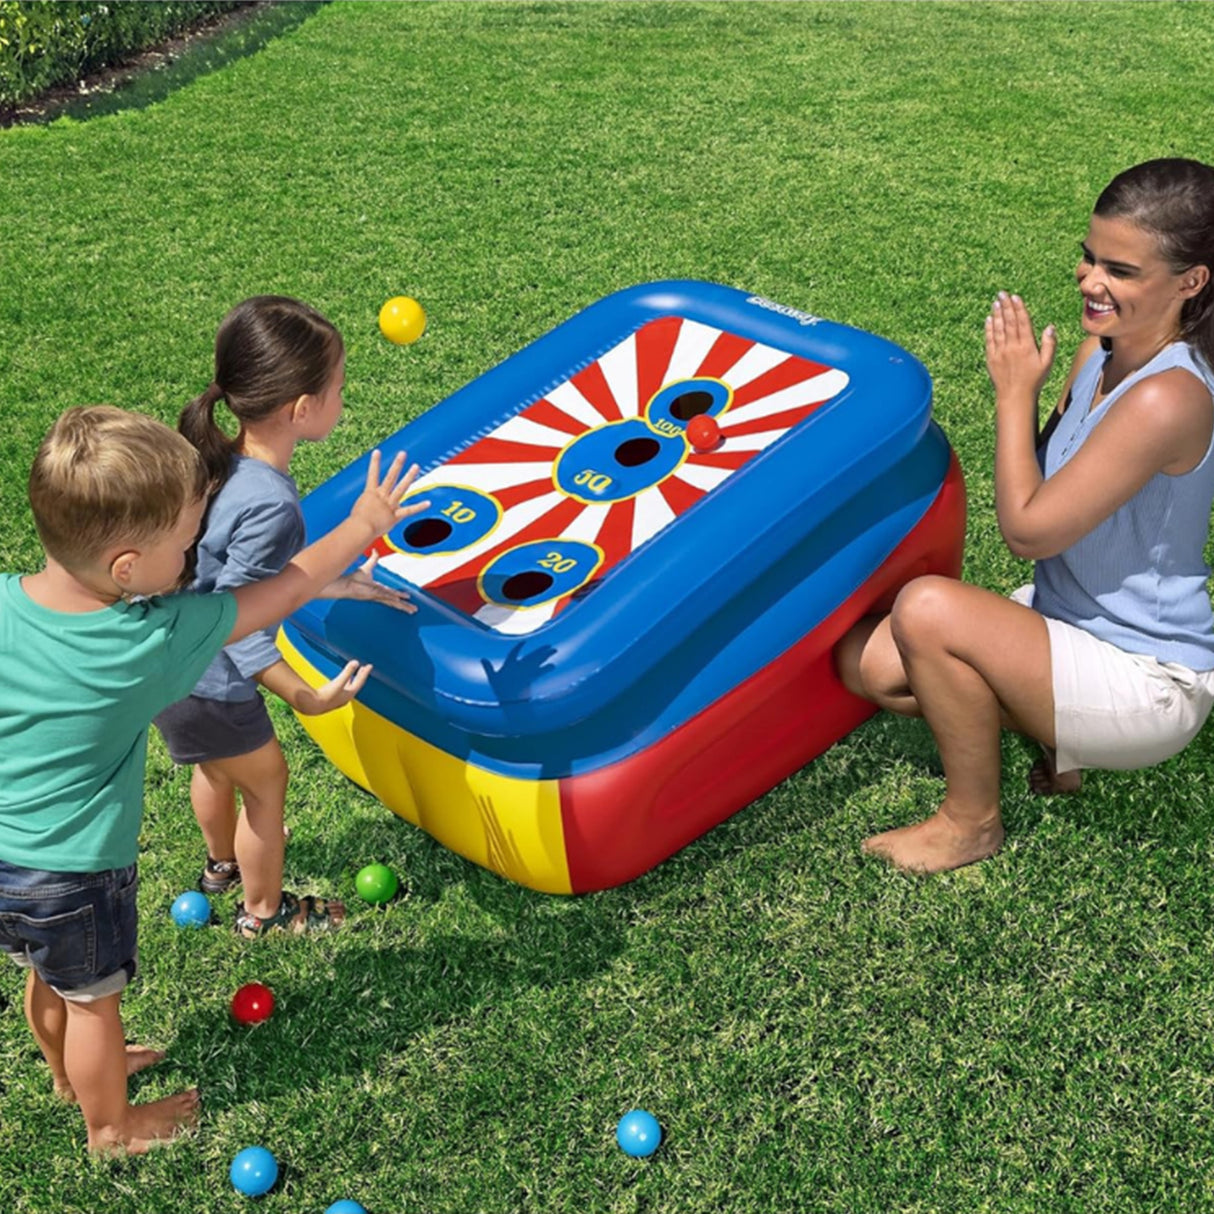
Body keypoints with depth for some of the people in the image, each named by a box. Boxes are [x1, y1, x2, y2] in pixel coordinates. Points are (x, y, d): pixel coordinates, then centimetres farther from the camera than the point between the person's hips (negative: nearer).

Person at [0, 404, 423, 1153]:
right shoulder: (155, 642, -28)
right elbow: (289, 590, -16)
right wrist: (365, 525, -3)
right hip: (72, 876, -5)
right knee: (92, 1000, 21)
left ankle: (70, 1074, 58)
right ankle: (111, 1126, 46)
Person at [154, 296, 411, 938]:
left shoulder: (225, 462, -7)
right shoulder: (271, 505, -35)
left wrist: (335, 586, 9)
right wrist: (304, 697, -27)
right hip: (207, 688, -8)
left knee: (216, 765, 32)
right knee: (266, 780, 17)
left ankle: (221, 865, 60)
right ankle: (263, 911, 40)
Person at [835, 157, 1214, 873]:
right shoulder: (1101, 349, 0)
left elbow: (1028, 529, -24)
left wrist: (1015, 392, -14)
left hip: (1147, 686, -9)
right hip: (1073, 625, 9)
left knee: (927, 610, -26)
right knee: (866, 663, -1)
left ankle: (972, 823, -4)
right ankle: (1056, 735, 11)